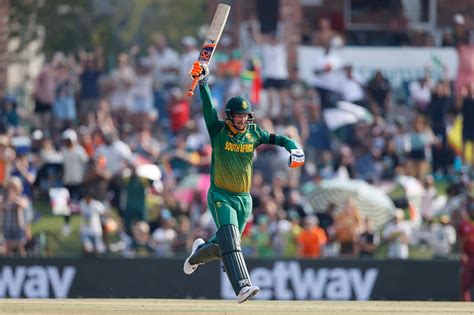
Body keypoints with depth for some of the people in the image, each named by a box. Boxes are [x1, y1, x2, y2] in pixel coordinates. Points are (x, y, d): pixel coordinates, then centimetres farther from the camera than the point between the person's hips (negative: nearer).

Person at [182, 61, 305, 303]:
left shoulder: (253, 134, 5)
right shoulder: (219, 131, -5)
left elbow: (278, 139, 8)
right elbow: (209, 108, -17)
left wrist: (294, 149, -13)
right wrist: (202, 81, -30)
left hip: (244, 199, 5)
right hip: (220, 196, -5)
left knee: (225, 246, 14)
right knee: (229, 240, -23)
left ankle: (198, 253, 48)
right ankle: (242, 286, -35)